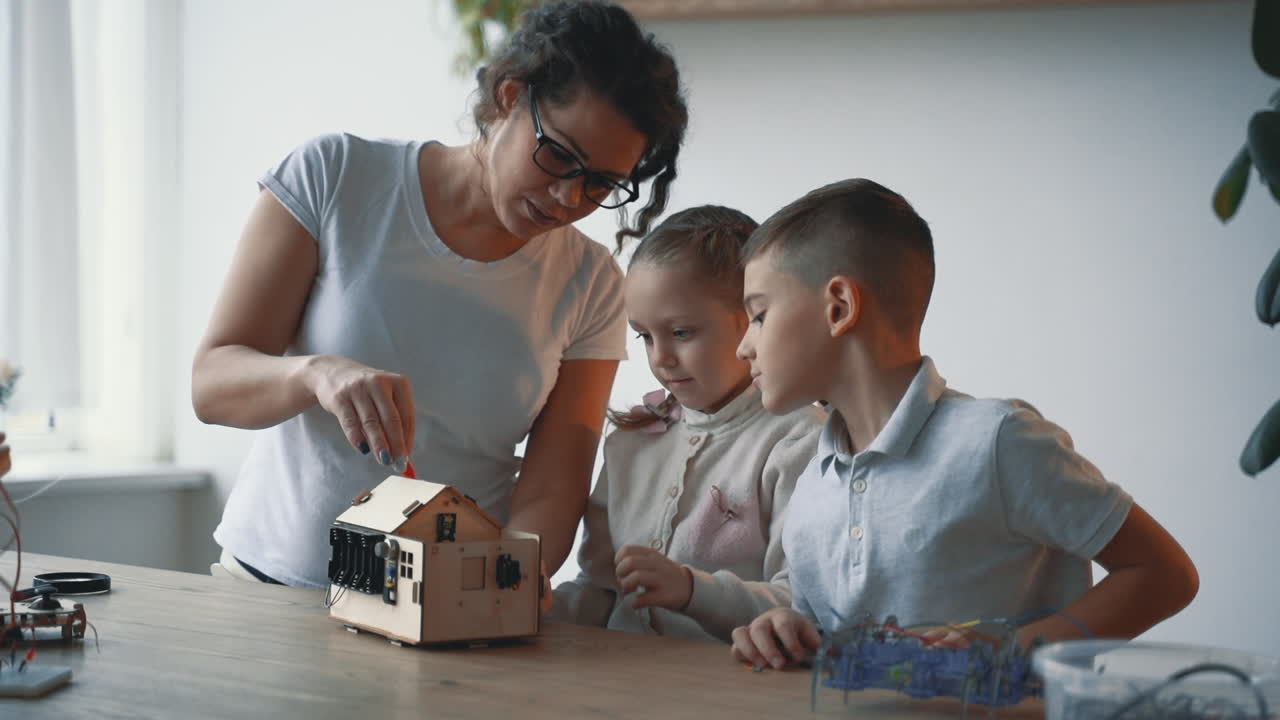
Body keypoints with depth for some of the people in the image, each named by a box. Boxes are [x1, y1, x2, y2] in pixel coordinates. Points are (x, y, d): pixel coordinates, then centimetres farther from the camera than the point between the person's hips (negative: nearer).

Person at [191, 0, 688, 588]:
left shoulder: (591, 287, 2)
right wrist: (316, 372, -27)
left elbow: (550, 495, -2)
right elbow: (210, 385, -5)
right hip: (268, 579, -1)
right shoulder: (335, 175, -3)